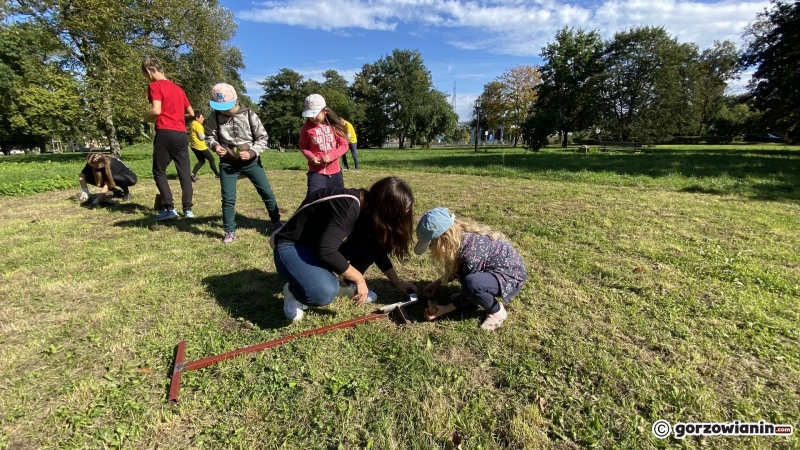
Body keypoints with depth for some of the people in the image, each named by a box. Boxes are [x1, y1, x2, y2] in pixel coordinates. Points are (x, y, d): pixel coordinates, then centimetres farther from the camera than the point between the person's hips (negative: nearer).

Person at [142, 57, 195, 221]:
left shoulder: (155, 85, -2)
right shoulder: (178, 88, 19)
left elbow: (156, 110, -13)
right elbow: (191, 113, 22)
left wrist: (147, 118, 6)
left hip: (165, 134, -6)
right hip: (182, 134, 6)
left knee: (159, 172, 5)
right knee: (185, 172, 5)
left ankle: (169, 208, -3)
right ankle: (188, 209, 5)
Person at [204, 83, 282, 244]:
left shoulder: (248, 114, -7)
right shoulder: (214, 118, -4)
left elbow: (262, 137, -4)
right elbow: (210, 137, 6)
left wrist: (251, 153, -17)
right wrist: (215, 146, -17)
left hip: (251, 161, 0)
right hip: (228, 163, 1)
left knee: (267, 192, 4)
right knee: (228, 198, 1)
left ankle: (277, 223, 22)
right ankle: (230, 232, 17)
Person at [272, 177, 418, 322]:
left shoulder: (369, 207, -4)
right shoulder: (349, 207, -30)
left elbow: (378, 250, 9)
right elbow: (327, 252, -35)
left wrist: (398, 283, 12)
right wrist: (359, 279, -21)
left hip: (322, 244, 8)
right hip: (292, 247, -7)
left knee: (372, 244, -12)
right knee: (326, 291, -35)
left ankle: (348, 285, 10)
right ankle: (294, 291, -1)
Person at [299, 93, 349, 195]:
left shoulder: (335, 125, -2)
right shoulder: (306, 128, -4)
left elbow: (344, 145, -2)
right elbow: (303, 146, 6)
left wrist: (331, 156, -18)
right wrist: (311, 157, -14)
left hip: (334, 171, 2)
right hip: (316, 171, -2)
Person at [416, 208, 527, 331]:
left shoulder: (471, 252, -33)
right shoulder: (460, 235, -9)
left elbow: (469, 287, -19)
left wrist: (444, 309, -12)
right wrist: (437, 283, 8)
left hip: (511, 277, -8)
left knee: (471, 283, -33)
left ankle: (497, 311, -5)